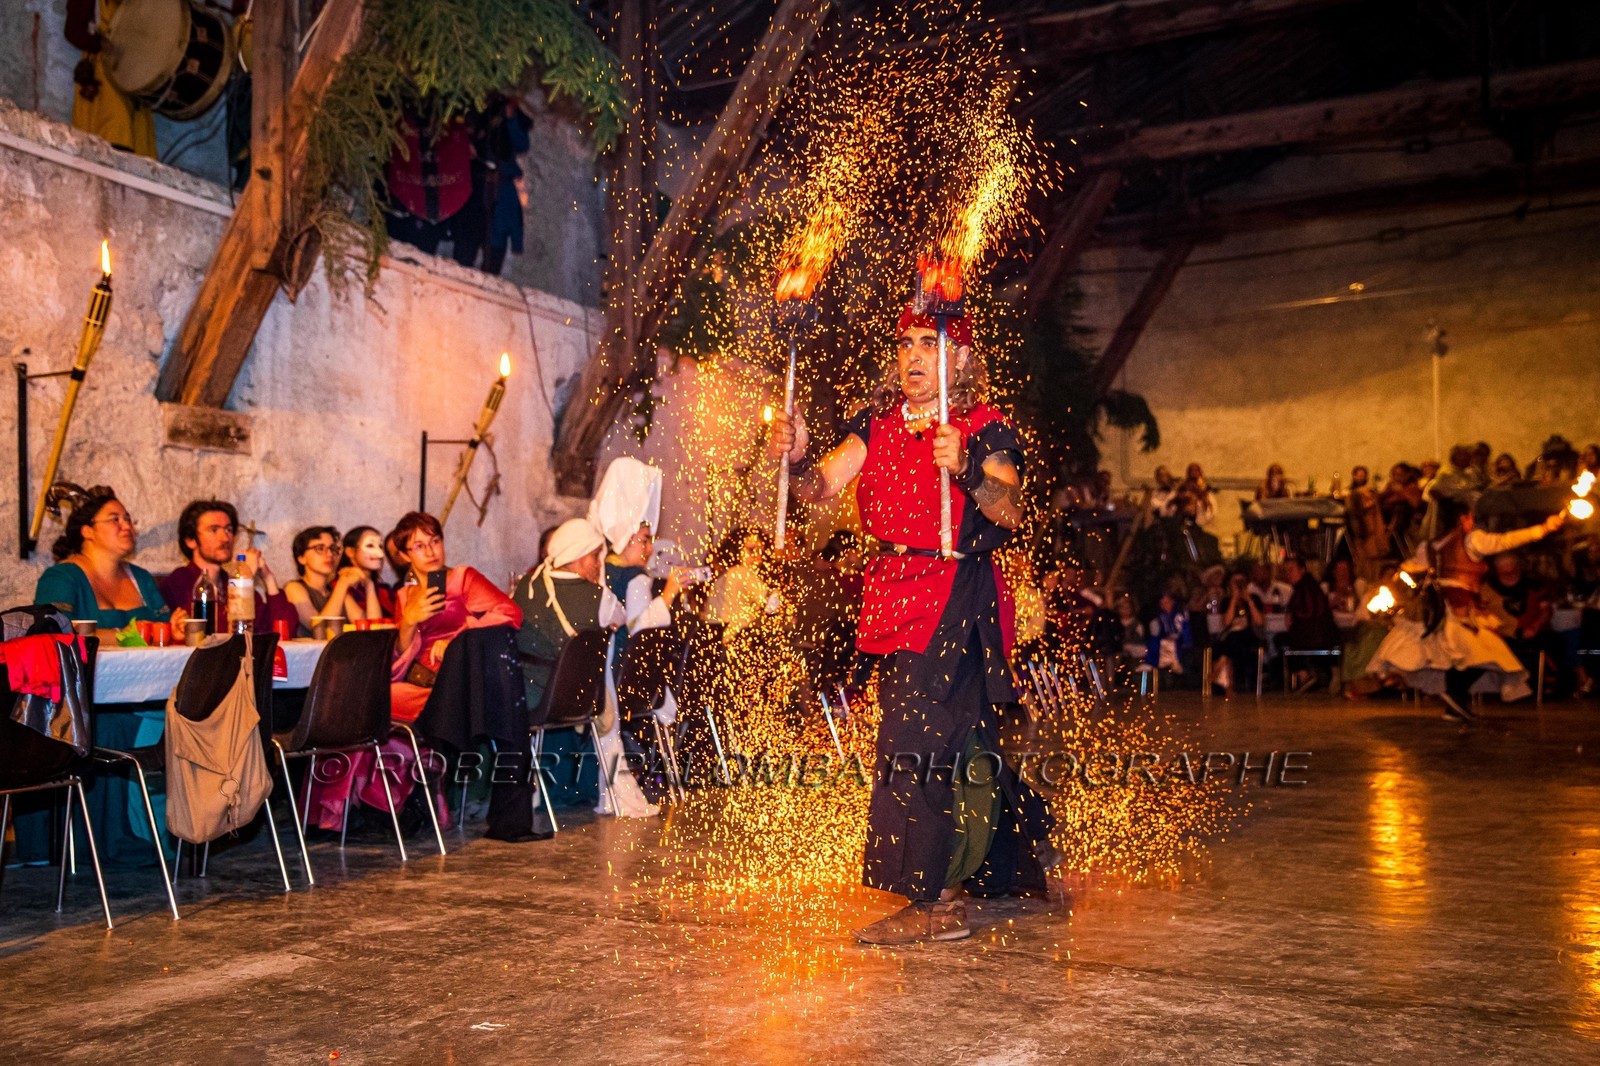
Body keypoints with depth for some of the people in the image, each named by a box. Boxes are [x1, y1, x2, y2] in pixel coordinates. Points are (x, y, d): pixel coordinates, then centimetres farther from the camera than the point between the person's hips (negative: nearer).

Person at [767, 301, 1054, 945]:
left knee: (915, 740, -12)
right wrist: (795, 458, -24)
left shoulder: (986, 428, -6)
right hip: (894, 595, 6)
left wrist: (964, 469, -39)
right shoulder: (877, 422, 9)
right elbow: (821, 488, -3)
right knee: (962, 746, 17)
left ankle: (932, 904, -1)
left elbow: (1009, 512, -21)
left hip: (957, 596, -6)